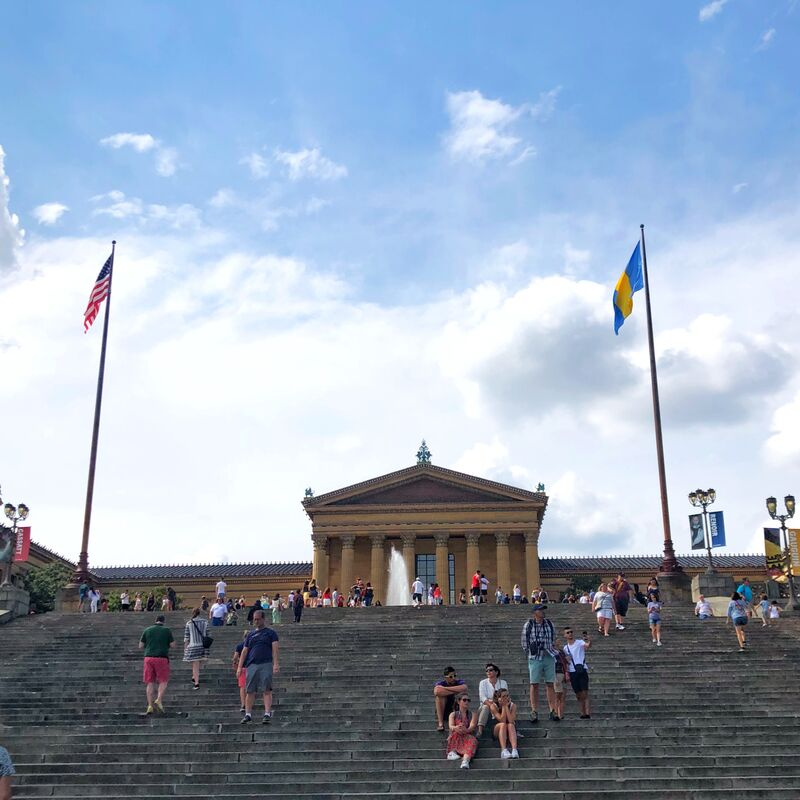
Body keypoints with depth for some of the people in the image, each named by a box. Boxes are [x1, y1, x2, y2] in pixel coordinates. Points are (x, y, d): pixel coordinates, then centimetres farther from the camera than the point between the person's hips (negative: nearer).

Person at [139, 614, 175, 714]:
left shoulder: (147, 630, 8)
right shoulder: (167, 630, 2)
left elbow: (140, 646, 9)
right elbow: (172, 645, 2)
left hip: (149, 658, 2)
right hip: (162, 658, -2)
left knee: (150, 683, 6)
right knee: (163, 682, 6)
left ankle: (150, 706, 0)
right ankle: (159, 700, -14)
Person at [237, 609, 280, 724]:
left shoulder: (270, 633, 9)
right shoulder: (250, 634, 19)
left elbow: (275, 649, -1)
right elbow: (244, 651, 17)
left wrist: (275, 664, -14)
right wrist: (240, 667, 9)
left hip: (266, 664, -3)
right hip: (251, 665, 4)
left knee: (266, 690, -8)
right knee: (250, 691, 4)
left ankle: (267, 714, -8)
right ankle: (248, 714, 12)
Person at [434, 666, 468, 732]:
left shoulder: (459, 682, -8)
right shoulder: (441, 683, -11)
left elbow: (464, 688, -35)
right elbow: (437, 691, -37)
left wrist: (445, 688, -29)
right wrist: (455, 691, -30)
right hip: (443, 712, -1)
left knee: (463, 694, -23)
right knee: (440, 695, -28)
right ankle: (440, 723, -24)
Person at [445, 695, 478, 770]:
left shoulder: (472, 715, 16)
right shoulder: (453, 714, 15)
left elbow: (472, 727, -6)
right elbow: (450, 726, -6)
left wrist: (466, 730, -32)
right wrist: (455, 728, -33)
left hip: (467, 737, -1)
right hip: (454, 739, 1)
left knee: (472, 741, -35)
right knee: (456, 733, -31)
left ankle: (465, 761, -59)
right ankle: (453, 751, -47)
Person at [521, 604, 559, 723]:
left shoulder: (549, 624, 7)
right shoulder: (528, 625, -1)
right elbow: (524, 643, 5)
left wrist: (548, 649, 10)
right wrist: (531, 653, 5)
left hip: (549, 657, 2)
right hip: (534, 658, -2)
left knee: (550, 684, 1)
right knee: (534, 684, -2)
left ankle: (552, 711, 2)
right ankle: (534, 711, 1)